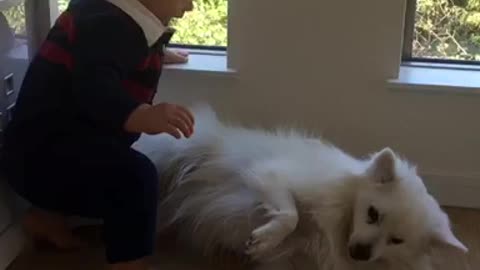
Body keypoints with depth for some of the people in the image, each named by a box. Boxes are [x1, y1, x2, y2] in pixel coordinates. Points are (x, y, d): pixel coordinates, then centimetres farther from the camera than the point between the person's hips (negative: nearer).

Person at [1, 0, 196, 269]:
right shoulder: (109, 24, -19)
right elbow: (93, 86, -40)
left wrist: (158, 54, 48)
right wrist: (142, 115, -58)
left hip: (55, 147, 11)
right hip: (42, 153, -11)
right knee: (135, 176, -33)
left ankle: (47, 217, 25)